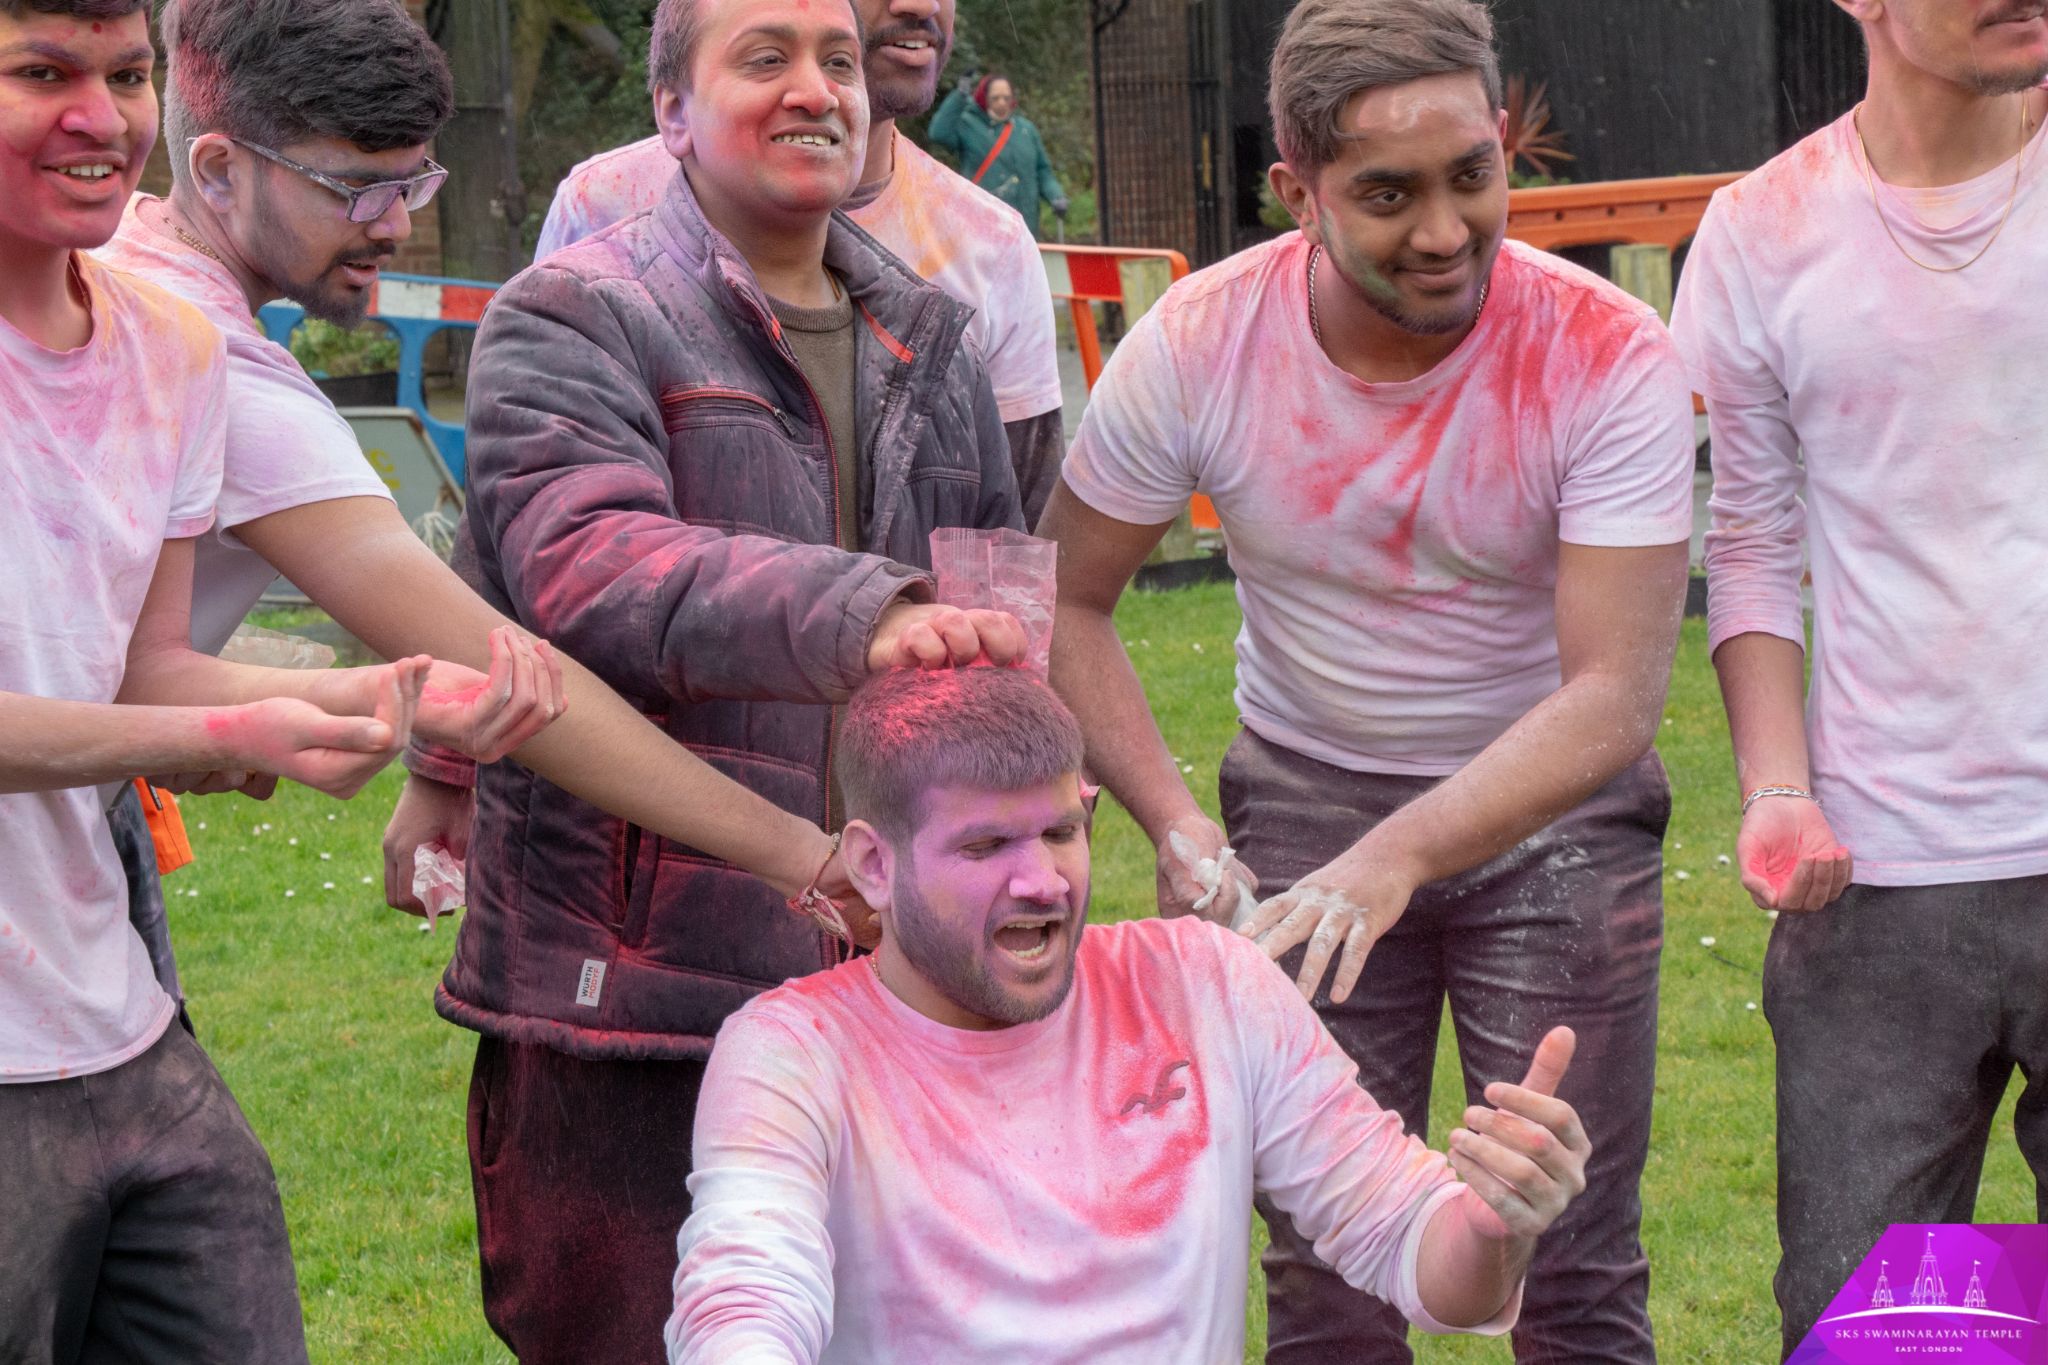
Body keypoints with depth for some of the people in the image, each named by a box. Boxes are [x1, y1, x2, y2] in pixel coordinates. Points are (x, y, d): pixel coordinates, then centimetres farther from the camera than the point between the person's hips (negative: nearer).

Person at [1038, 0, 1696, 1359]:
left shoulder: (1610, 358, -21)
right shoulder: (1197, 344, -15)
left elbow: (1615, 696, -26)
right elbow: (1067, 600, -3)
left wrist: (1396, 858, -38)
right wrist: (1173, 819, -17)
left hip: (1555, 810, -1)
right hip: (1308, 792, 2)